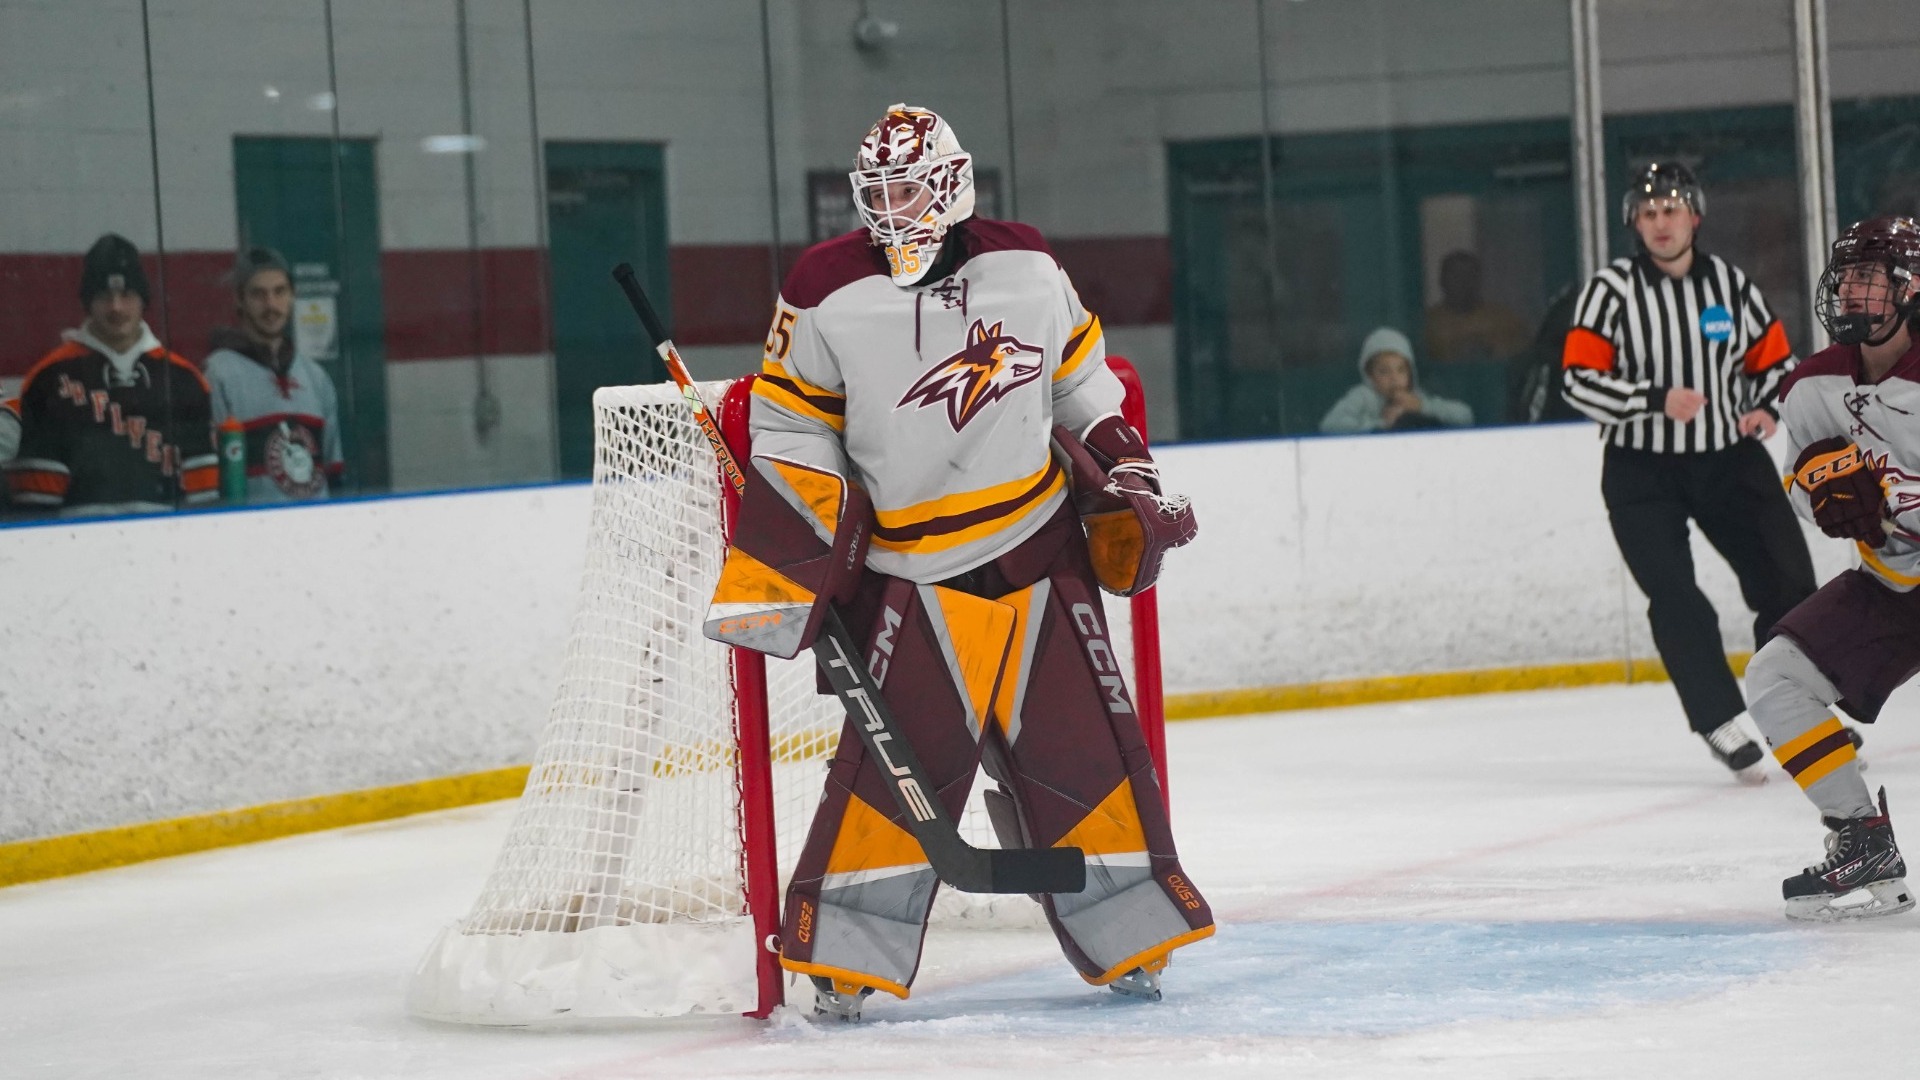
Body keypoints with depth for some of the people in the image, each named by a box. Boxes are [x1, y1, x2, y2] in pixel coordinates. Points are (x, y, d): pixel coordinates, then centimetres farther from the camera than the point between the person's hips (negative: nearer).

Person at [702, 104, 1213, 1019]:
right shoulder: (828, 293, -8)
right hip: (914, 569, -3)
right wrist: (790, 566, -10)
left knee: (1081, 742, 5)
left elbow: (1080, 375, 18)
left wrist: (1126, 473, 13)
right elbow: (789, 430, -3)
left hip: (1040, 547, 3)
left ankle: (1129, 937, 15)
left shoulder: (1026, 267, 2)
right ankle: (844, 956, -4)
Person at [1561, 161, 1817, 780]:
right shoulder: (1612, 290, -8)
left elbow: (1775, 361, 12)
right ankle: (1721, 725, -7)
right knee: (1675, 600, -14)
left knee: (1787, 583, 0)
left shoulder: (1730, 283, 2)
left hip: (1729, 458, 3)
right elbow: (1578, 381, -13)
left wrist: (1768, 407, -9)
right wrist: (1657, 399, -25)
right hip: (1643, 473, -3)